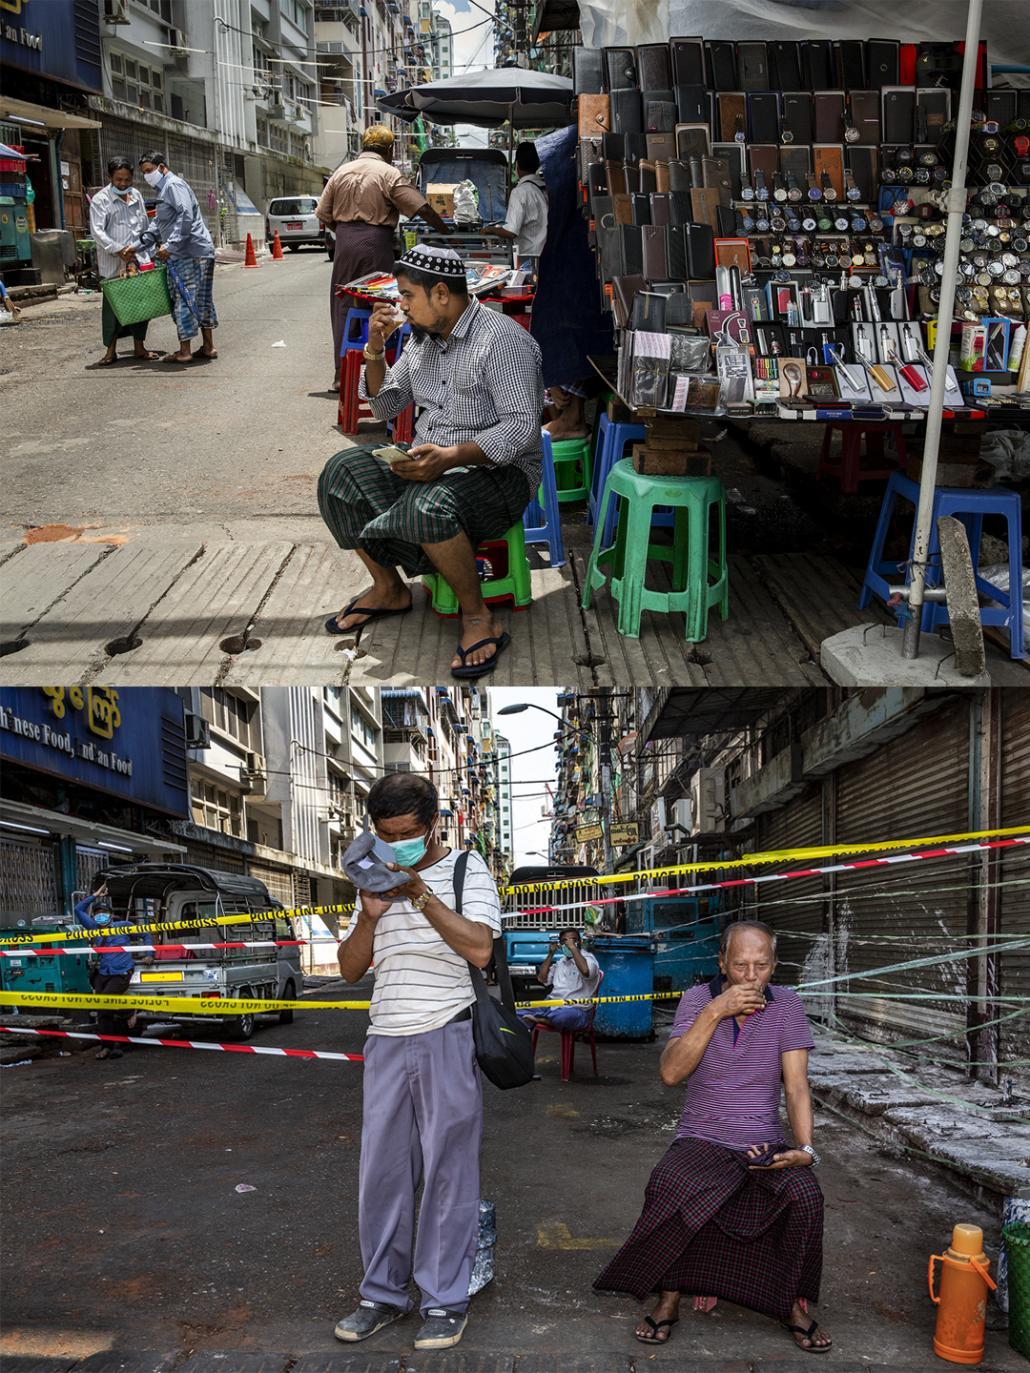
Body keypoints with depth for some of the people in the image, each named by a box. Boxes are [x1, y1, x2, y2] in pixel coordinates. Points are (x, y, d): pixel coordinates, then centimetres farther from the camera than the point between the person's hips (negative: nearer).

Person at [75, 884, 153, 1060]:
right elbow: (78, 909, 10)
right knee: (102, 1012, 1)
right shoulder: (94, 928, 7)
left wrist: (149, 955, 9)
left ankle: (129, 1013, 5)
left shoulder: (123, 926, -3)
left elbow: (145, 935, 11)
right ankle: (107, 1046, 10)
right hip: (103, 974, 5)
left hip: (121, 974, -5)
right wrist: (95, 896, 8)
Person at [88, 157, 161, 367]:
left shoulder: (136, 195, 12)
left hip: (137, 259, 5)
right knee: (112, 304, -1)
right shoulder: (101, 199, -5)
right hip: (112, 263, -5)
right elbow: (97, 231, -12)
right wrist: (119, 250, -19)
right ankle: (111, 350, 6)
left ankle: (139, 346, 18)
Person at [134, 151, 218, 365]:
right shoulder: (164, 190, 25)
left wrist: (170, 245, -26)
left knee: (184, 300, -7)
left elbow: (186, 216, -22)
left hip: (190, 254, -10)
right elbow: (158, 226, 31)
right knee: (201, 300, 12)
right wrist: (137, 245, 22)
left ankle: (184, 351, -5)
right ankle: (208, 347, 17)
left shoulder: (174, 185, -8)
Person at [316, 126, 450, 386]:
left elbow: (323, 214, 11)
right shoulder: (388, 174, -5)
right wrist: (446, 231, 0)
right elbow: (421, 208, -10)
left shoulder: (341, 172, 10)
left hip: (345, 243, 5)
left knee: (344, 307, 9)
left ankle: (342, 373, 11)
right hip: (375, 244, -4)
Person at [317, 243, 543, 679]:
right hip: (428, 464, 8)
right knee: (341, 473, -9)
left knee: (427, 507, -38)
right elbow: (384, 407, 19)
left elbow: (520, 427, -23)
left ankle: (479, 619, -19)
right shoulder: (422, 338, 11)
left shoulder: (502, 340, -15)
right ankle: (388, 588, 6)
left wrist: (451, 457, -33)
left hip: (497, 471, -8)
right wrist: (375, 350, 2)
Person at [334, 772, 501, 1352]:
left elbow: (480, 948, -13)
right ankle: (383, 1294, 19)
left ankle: (446, 1300, 10)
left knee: (448, 1170, 0)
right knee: (381, 1169, 7)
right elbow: (351, 968, 14)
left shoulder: (467, 869, 1)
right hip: (387, 1039, 5)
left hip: (447, 1038, -5)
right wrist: (371, 915, -4)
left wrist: (420, 893, -15)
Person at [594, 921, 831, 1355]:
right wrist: (715, 1012, -23)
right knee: (668, 1189, -31)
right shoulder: (698, 999, -3)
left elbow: (796, 1087, -4)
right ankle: (669, 1298, -10)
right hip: (701, 1140, -1)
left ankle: (793, 1303, -5)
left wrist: (804, 1149, -19)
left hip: (765, 1145, 1)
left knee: (805, 1195, -28)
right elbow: (671, 1074, -15)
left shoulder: (786, 1004, -1)